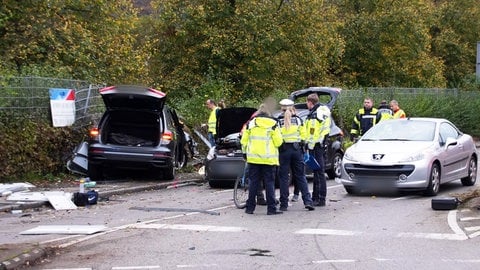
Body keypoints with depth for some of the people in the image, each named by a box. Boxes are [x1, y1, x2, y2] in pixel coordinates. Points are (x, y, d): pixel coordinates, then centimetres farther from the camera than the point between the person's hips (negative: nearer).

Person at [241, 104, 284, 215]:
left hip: (253, 158, 2)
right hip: (269, 159, -2)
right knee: (269, 183, 0)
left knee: (253, 182, 7)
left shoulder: (251, 123, 7)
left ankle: (250, 207, 8)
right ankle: (271, 208, -3)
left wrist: (245, 152, 20)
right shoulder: (273, 124, 0)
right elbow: (278, 142, -4)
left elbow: (244, 140, 8)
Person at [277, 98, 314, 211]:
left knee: (283, 177, 4)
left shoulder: (278, 121, -2)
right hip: (297, 150, 2)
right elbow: (303, 136, 7)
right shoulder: (298, 120, 5)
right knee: (300, 176, 8)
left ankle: (284, 204, 3)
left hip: (284, 151, -2)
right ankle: (307, 201, -2)